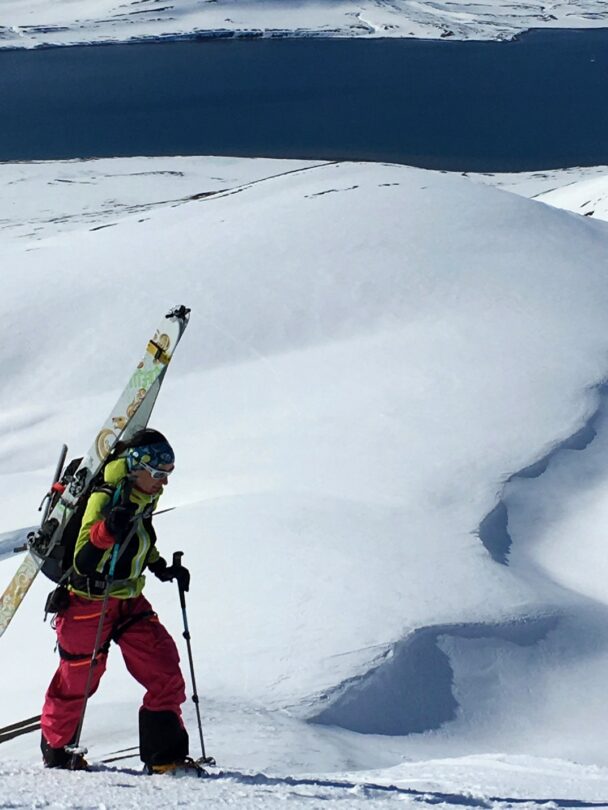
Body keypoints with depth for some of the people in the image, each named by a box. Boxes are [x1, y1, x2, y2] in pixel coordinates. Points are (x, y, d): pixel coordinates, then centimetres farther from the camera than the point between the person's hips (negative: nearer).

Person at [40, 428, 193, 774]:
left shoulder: (147, 498, 2)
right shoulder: (105, 499, -23)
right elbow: (82, 561, -29)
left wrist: (162, 567, 9)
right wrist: (106, 530, -46)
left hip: (130, 602, 7)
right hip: (89, 605, -7)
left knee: (165, 672, -4)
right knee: (77, 680, 10)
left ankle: (164, 755, 1)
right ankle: (55, 748, 35)